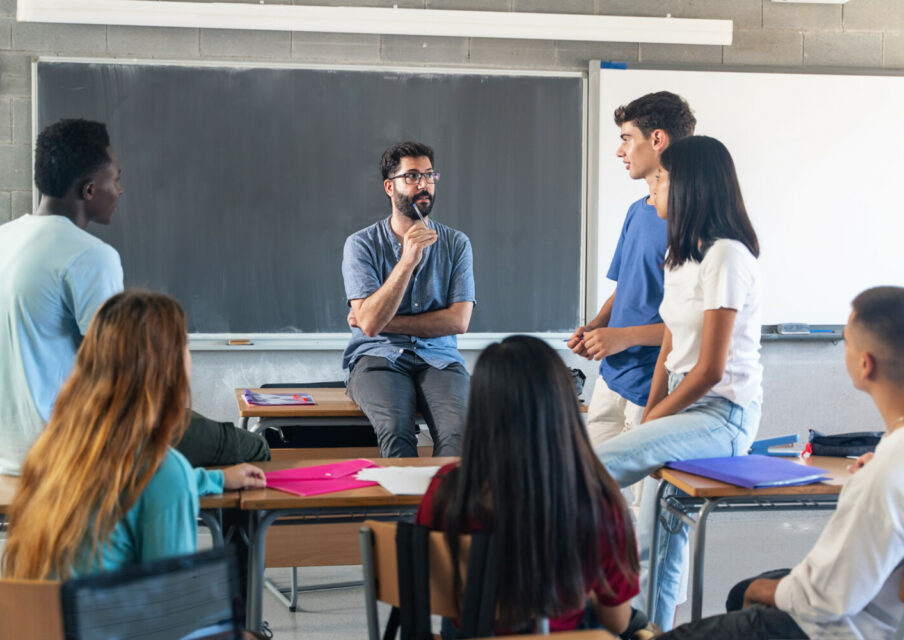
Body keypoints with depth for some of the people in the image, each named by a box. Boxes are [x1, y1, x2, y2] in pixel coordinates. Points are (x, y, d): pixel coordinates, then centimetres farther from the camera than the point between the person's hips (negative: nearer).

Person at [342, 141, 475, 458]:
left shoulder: (456, 243, 8)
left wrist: (388, 322, -6)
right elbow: (369, 322, -11)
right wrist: (408, 259, -18)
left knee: (460, 431, -30)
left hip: (438, 359, 2)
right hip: (377, 358, -2)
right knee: (396, 429, -34)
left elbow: (458, 320, -1)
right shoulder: (361, 244, 1)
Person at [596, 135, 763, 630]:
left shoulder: (726, 256, -14)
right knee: (661, 536, 7)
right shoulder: (682, 254, 15)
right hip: (687, 407, 9)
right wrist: (650, 415, 1)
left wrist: (652, 421, -9)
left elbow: (710, 369, -17)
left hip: (723, 416, -9)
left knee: (593, 469, -23)